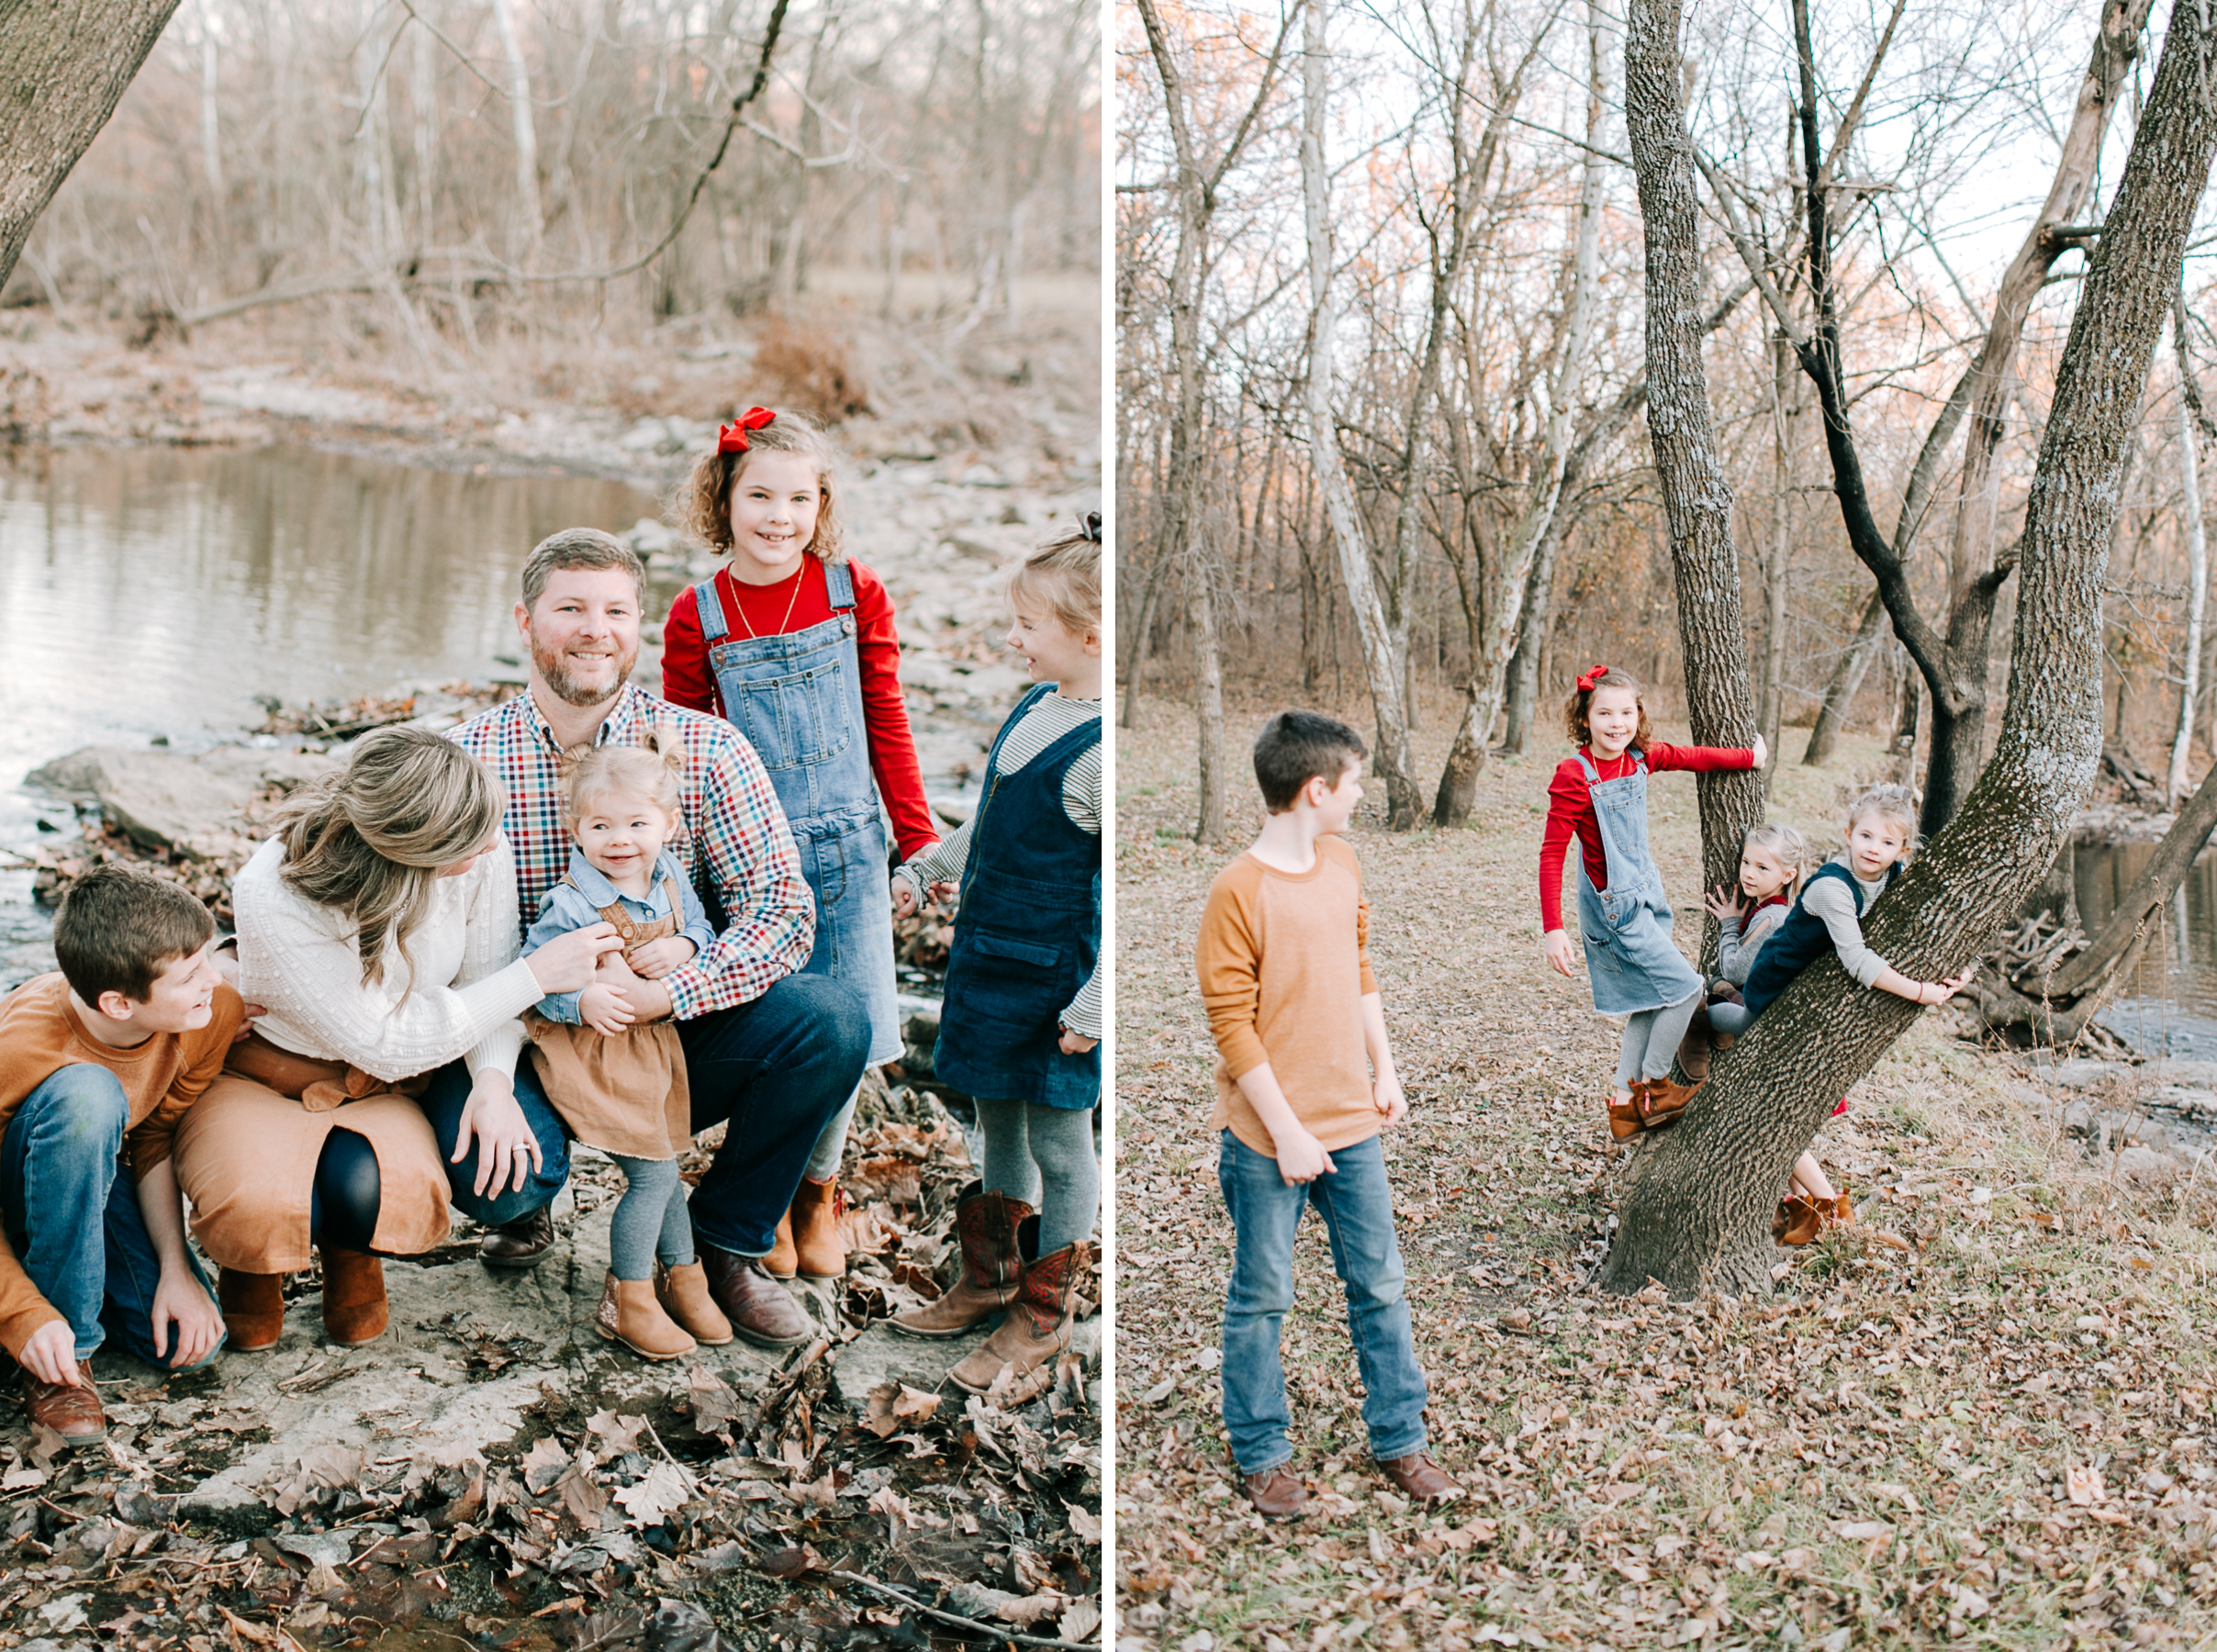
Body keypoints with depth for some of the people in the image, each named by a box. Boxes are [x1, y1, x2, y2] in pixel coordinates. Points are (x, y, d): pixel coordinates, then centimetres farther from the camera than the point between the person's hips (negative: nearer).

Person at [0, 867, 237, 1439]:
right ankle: (64, 1361, -24)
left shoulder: (214, 1013, -22)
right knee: (86, 1094, -39)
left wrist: (177, 1268, -18)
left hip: (96, 1177, 4)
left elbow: (158, 1142, -9)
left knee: (189, 1342, -18)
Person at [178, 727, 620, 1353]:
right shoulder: (271, 897, -32)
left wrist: (492, 1079, -23)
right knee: (260, 1203, -34)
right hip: (259, 1076, -3)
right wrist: (535, 976, -29)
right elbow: (386, 1044, -27)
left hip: (380, 1091, 3)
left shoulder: (481, 855, -20)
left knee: (382, 1189, -31)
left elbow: (484, 980, -3)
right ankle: (252, 1260, 7)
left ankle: (353, 1255, 9)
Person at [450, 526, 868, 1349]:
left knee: (832, 1019, -25)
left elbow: (781, 908, -11)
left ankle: (726, 1239, 0)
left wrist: (669, 992, -27)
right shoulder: (465, 758, -2)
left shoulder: (708, 750, -3)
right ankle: (524, 1206, 11)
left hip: (678, 1041, 1)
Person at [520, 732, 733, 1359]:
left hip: (653, 1042, 6)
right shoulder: (571, 904, -21)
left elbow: (699, 927, 11)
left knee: (659, 1170, 18)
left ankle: (682, 1278, 36)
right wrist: (581, 999, -32)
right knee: (654, 1174, -5)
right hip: (594, 1052, -6)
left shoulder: (670, 878, -2)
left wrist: (682, 949, -11)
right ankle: (629, 1302, 11)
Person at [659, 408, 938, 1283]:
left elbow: (886, 725, 4)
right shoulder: (696, 616, -2)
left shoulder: (856, 593, -2)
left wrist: (920, 841, 4)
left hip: (846, 844, 1)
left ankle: (818, 1185, 27)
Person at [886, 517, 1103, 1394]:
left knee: (1058, 1140, 7)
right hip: (991, 955, 8)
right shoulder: (1035, 707, 4)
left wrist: (1094, 1005, -21)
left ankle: (1043, 1314, 22)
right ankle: (989, 1278, 37)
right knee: (998, 1121, 20)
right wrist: (926, 868, 22)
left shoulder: (1103, 749, -23)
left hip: (1055, 975, -8)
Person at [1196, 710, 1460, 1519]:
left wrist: (1385, 1071, 12)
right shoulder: (1238, 891, -18)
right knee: (1261, 1299, 9)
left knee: (1380, 1284, 13)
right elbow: (1232, 1026, -17)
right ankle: (1261, 1454, 24)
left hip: (1352, 1121, 6)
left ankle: (1399, 1439, 28)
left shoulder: (1343, 863, 4)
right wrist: (1287, 1132, -17)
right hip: (1270, 1135, -6)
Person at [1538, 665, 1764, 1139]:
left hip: (1645, 895, 8)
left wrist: (1750, 757, 24)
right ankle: (1653, 1087, 10)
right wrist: (1552, 929, -24)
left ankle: (1625, 1103, 24)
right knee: (1686, 988, -6)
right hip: (1613, 905, -8)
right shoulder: (1574, 776, -20)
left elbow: (1690, 757, 17)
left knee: (1650, 1003, 13)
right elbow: (1552, 853, -20)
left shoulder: (1640, 758, -1)